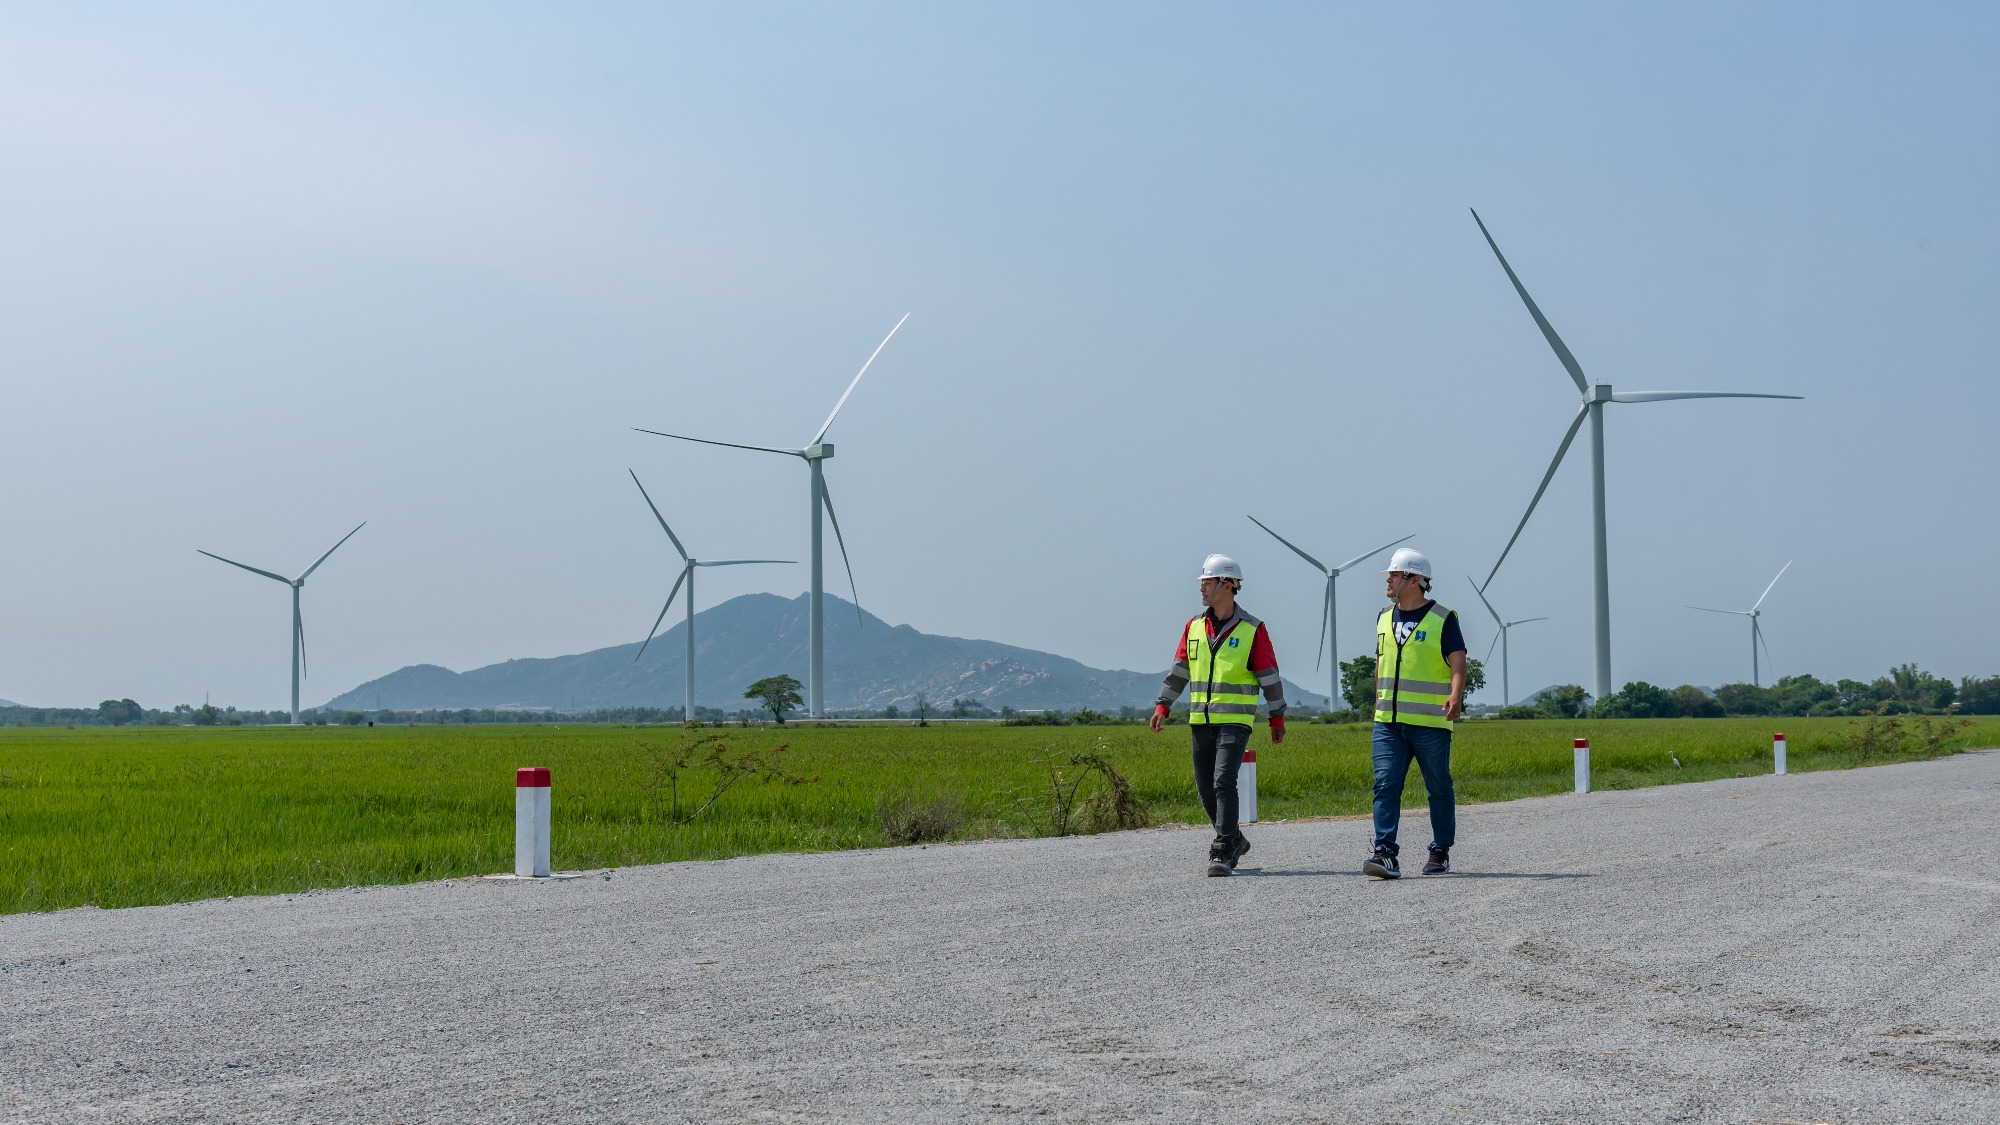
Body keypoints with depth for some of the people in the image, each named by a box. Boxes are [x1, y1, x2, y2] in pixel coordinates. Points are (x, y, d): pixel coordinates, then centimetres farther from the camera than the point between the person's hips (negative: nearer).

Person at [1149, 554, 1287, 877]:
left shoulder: (1252, 629, -3)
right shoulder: (1193, 627, 10)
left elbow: (1269, 676, 1)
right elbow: (1178, 670, 15)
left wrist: (1277, 717, 3)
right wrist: (1162, 705, 5)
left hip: (1235, 720, -5)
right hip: (1200, 720, 6)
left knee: (1223, 783, -17)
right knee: (1205, 788, 10)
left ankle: (1223, 853, -15)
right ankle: (1234, 840, 29)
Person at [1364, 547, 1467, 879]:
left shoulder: (1443, 619, -3)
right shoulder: (1384, 618, 14)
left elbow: (1458, 664, -10)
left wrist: (1455, 695, -27)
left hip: (1430, 723, -4)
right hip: (1388, 723, 4)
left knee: (1439, 788, 6)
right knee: (1385, 784, -9)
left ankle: (1441, 852, 19)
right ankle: (1385, 854, -14)